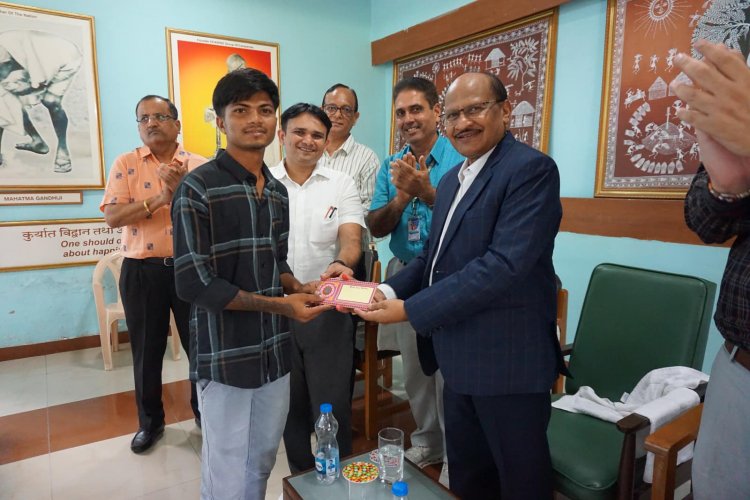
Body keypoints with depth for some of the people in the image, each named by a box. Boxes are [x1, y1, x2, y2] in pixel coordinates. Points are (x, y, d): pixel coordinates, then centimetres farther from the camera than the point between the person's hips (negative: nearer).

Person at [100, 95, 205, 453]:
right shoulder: (126, 164, 2)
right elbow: (112, 217, -8)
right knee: (146, 350, 12)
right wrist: (158, 199, -19)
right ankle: (150, 421, 32)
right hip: (141, 271, 0)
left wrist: (182, 191, -21)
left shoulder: (199, 166, 1)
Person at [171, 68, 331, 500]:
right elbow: (195, 283, -16)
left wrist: (300, 289, -5)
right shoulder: (198, 189, -13)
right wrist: (280, 305, -17)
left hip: (275, 351, 6)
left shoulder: (278, 191, 8)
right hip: (225, 356, -6)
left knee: (263, 464, 20)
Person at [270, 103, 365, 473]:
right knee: (290, 403, 16)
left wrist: (342, 264, -34)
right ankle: (301, 479, 38)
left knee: (333, 404, 6)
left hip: (328, 310, -1)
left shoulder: (342, 184, 1)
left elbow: (350, 238, -11)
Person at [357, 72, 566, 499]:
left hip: (509, 360, -8)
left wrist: (409, 309, -23)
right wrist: (389, 292, -3)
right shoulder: (452, 179, 12)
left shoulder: (531, 169, -15)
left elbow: (504, 265, -26)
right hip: (460, 359, 8)